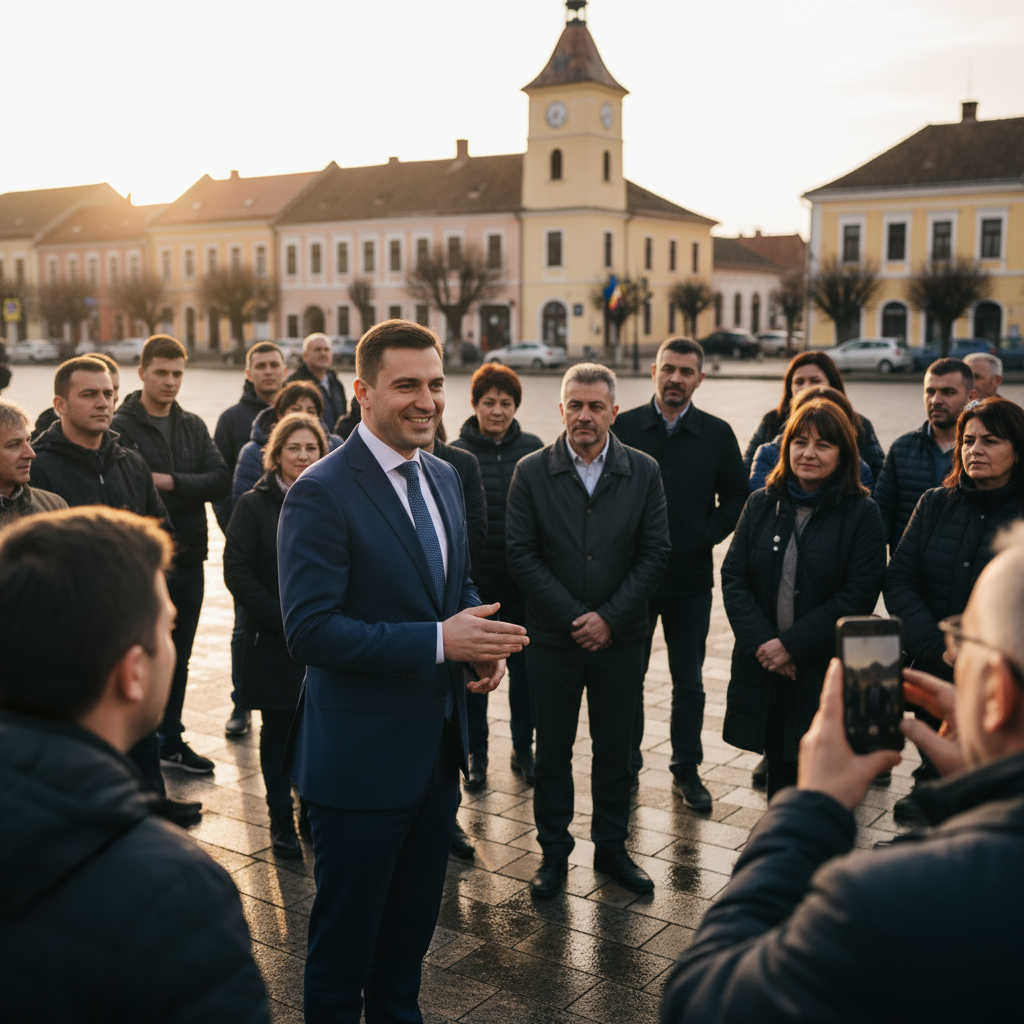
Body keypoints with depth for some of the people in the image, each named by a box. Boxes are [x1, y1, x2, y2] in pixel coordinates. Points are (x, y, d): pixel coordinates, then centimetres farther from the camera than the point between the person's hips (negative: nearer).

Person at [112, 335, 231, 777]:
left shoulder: (193, 426, 10)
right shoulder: (121, 427, -7)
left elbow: (220, 481, -2)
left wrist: (169, 481, -13)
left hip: (188, 559, 6)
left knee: (178, 657, 16)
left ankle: (170, 741, 29)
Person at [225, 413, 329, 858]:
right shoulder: (254, 505, -2)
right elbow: (237, 573, -7)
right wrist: (284, 620, -13)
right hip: (274, 642, -2)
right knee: (278, 731, 7)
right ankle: (282, 820, 21)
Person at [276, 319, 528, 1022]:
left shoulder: (445, 477, 7)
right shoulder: (321, 493, -18)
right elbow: (308, 630, -24)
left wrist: (482, 642, -4)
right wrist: (438, 641, -28)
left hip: (439, 747, 7)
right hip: (362, 756, -7)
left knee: (413, 925, 23)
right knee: (345, 937, 12)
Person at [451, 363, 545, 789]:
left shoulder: (533, 450, 0)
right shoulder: (455, 455, -3)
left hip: (523, 582, 1)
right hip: (473, 582, -1)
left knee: (524, 668, 10)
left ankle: (523, 749, 26)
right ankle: (476, 752, 24)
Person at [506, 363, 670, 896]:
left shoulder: (643, 471, 0)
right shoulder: (531, 472, -3)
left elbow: (655, 552, -2)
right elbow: (521, 554, -6)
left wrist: (610, 617, -11)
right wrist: (573, 617, -12)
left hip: (619, 636, 1)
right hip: (552, 637, -1)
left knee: (616, 748, 11)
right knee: (553, 750, 9)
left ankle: (611, 847, 28)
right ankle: (553, 852, 24)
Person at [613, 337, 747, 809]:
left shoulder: (718, 434, 1)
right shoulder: (623, 427, -2)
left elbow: (736, 498, 8)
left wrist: (706, 537, -5)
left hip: (691, 579, 1)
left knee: (689, 682, 9)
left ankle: (686, 770, 23)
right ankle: (626, 762, 26)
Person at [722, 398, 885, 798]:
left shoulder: (862, 514, -3)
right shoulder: (760, 506, 7)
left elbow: (858, 596, -10)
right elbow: (733, 578, 3)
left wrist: (792, 644, -14)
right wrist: (761, 642, -11)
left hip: (829, 673, -3)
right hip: (764, 670, 3)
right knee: (779, 775, 13)